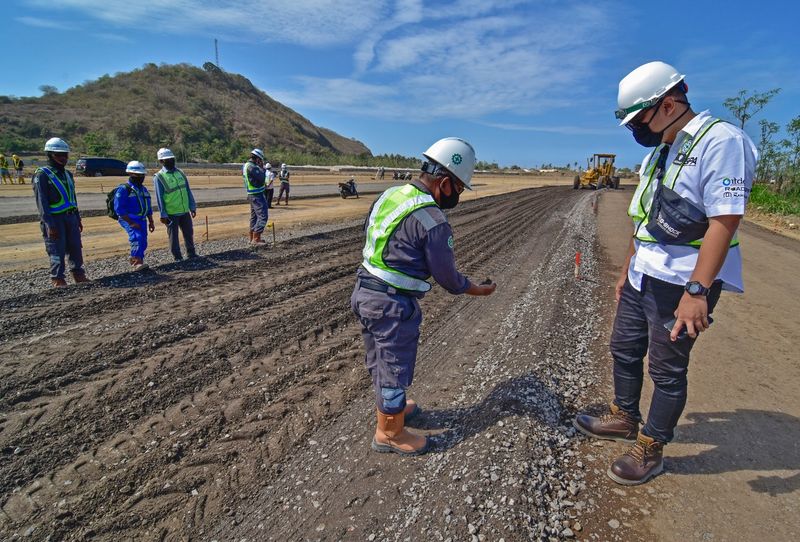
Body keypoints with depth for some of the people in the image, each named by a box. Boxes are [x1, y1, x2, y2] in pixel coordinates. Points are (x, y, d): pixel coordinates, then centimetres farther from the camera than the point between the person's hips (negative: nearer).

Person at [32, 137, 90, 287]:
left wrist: (78, 219, 20)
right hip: (54, 218, -7)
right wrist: (49, 224, -20)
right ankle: (57, 279, 8)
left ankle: (78, 274, 21)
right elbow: (41, 202, -14)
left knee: (75, 248, 10)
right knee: (57, 250, -1)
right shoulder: (42, 175, -9)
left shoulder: (67, 174, 15)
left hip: (70, 217, 7)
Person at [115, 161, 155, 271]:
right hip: (128, 220, -8)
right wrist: (131, 223, -20)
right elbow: (119, 209, -15)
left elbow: (148, 207, 23)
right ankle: (137, 263, -32)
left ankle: (133, 260, 29)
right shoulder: (123, 189, -9)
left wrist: (151, 222, 18)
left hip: (142, 220, 8)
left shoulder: (143, 189, 16)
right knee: (138, 238, -26)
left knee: (143, 243, 8)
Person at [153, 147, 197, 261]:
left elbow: (188, 191, 11)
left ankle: (191, 253, 25)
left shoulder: (180, 173, 8)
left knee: (189, 232, 12)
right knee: (173, 236, 5)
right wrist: (163, 215, -10)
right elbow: (159, 197, -8)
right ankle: (177, 257, 15)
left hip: (185, 211, 5)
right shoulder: (158, 177, -7)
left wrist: (192, 207, 9)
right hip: (171, 213, -5)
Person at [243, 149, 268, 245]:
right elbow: (262, 178, -21)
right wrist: (261, 167, -10)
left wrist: (259, 167, 11)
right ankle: (256, 239, -12)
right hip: (257, 195, -11)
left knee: (254, 216, 16)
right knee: (263, 216, -10)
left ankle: (252, 238, 22)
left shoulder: (245, 165, 12)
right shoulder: (252, 167, -19)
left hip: (252, 195, 11)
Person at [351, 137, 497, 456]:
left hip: (364, 290, 9)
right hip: (393, 305, -9)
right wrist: (477, 290, 7)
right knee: (395, 368, 10)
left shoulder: (389, 194, 3)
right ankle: (390, 434, 30)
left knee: (379, 362, 25)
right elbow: (446, 274, -11)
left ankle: (390, 408, 49)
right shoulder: (433, 220, -20)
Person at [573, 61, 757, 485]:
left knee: (667, 369, 5)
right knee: (624, 350, 19)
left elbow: (724, 221, -23)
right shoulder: (660, 151, 13)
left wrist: (697, 291, -27)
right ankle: (624, 419, 40)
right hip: (642, 278, 9)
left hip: (681, 285, -9)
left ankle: (650, 451, 22)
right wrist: (627, 269, 21)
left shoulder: (720, 141, -15)